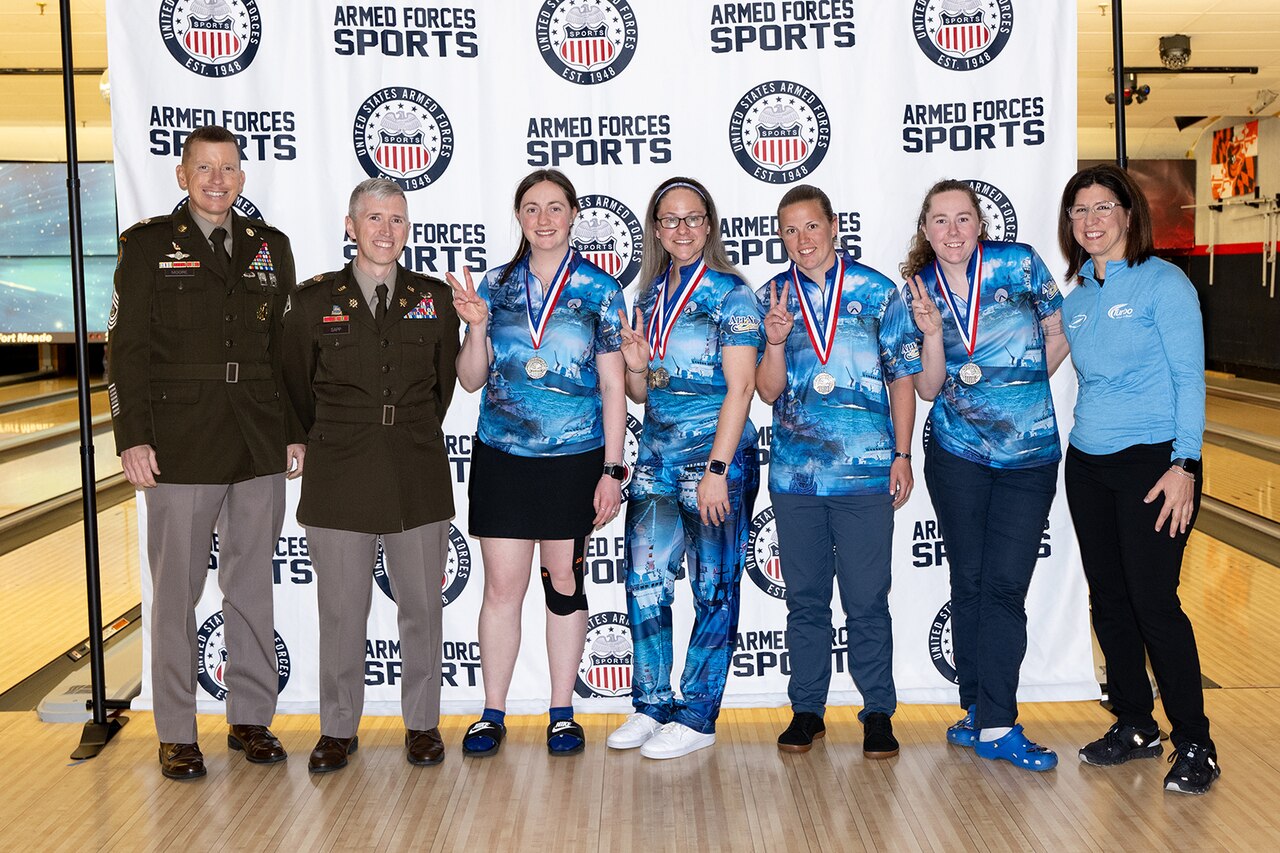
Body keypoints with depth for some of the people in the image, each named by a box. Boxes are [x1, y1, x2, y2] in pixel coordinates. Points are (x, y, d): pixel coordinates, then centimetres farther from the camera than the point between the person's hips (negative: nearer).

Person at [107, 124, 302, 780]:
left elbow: (287, 349, 11)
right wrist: (133, 439, -10)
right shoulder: (148, 244, 1)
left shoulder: (270, 247, 11)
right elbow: (126, 349, -3)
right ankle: (176, 733, 15)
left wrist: (296, 432, 6)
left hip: (260, 448, 3)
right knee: (176, 591, 4)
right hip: (180, 448, -3)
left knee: (252, 584, 10)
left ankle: (251, 718, 23)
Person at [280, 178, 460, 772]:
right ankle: (338, 729, 20)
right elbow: (297, 389, 11)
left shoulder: (434, 298, 6)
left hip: (417, 478, 1)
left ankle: (422, 724, 22)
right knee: (341, 610, 5)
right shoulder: (313, 301, 2)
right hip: (340, 479, -1)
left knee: (421, 606, 7)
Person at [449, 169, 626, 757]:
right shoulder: (497, 284, 6)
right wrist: (476, 326, -12)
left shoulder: (600, 290, 0)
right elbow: (472, 380, 6)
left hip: (574, 458, -1)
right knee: (502, 586, 3)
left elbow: (612, 387, 0)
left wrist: (611, 470, -5)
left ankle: (562, 714, 20)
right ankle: (492, 714, 16)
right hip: (502, 457, 1)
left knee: (563, 583, 8)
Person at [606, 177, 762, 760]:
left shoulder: (730, 295, -5)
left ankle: (697, 717, 12)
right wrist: (635, 365, -5)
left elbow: (739, 387, -12)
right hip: (656, 458, 6)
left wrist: (717, 470, -18)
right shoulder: (649, 298, 13)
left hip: (716, 456, -6)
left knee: (713, 591, 2)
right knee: (643, 582, 6)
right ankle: (652, 706, 20)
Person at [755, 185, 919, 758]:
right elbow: (768, 392, 4)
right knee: (805, 598, 11)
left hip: (865, 472, -2)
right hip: (795, 471, 2)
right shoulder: (769, 298, 7)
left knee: (867, 599, 2)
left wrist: (902, 455, 1)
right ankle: (807, 710, 22)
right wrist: (775, 341, -14)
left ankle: (878, 713, 16)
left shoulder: (877, 291, 3)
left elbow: (902, 377, 6)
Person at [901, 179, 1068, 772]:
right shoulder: (920, 288, 1)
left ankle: (996, 726, 4)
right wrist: (930, 332, -16)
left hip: (1029, 454, -2)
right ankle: (979, 710, 21)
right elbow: (928, 389, -1)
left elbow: (1060, 335, 6)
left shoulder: (1018, 263, -5)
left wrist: (1023, 388, 2)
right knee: (969, 582, 8)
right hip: (957, 454, 2)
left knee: (1005, 586, -3)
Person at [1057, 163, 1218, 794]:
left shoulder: (1162, 281, -7)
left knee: (1153, 601, -7)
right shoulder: (1075, 297, 11)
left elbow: (1189, 378, -11)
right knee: (1108, 599, 11)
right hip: (1087, 462, 6)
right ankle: (1135, 726, 25)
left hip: (1152, 460, -6)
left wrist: (1183, 465, -17)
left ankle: (1194, 744, 7)